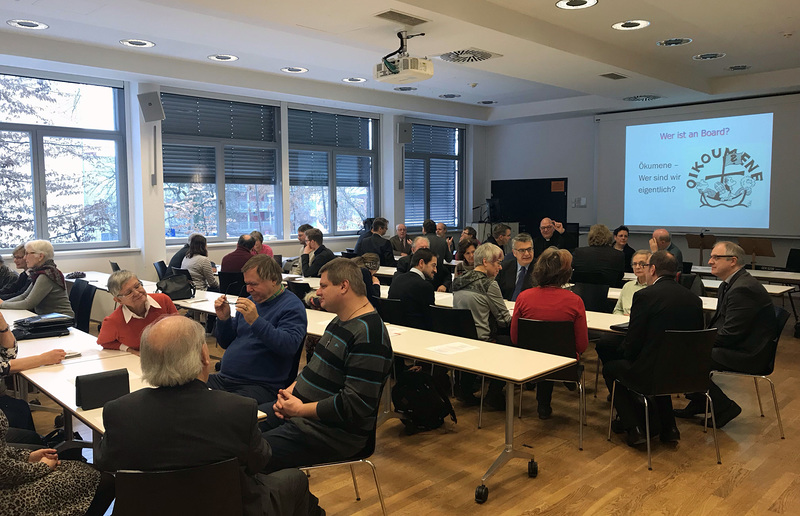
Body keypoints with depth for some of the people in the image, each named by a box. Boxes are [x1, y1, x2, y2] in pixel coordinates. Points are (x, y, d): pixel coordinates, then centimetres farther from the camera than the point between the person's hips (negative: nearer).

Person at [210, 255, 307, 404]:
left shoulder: (292, 306, -6)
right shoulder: (251, 300, 17)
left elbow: (290, 346, -23)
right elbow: (226, 343, 22)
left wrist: (256, 321, -28)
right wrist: (223, 319, 2)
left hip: (261, 385, -7)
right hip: (223, 379, 7)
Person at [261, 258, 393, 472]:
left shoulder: (367, 335, -22)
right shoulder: (339, 321, 12)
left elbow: (356, 405, -27)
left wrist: (300, 409, -19)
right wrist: (290, 391, 2)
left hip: (334, 434, -10)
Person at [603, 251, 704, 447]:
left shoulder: (644, 295, -15)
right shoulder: (694, 298, 3)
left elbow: (632, 343, -14)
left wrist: (626, 354, 10)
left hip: (650, 373, -6)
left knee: (610, 368, 19)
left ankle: (634, 428, 13)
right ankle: (668, 427, 30)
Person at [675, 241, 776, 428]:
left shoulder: (743, 289, -23)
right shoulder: (729, 284, 11)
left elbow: (730, 334, -25)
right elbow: (719, 323, 15)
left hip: (747, 354, -11)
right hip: (735, 346, 11)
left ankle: (724, 407, -1)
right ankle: (699, 403, 19)